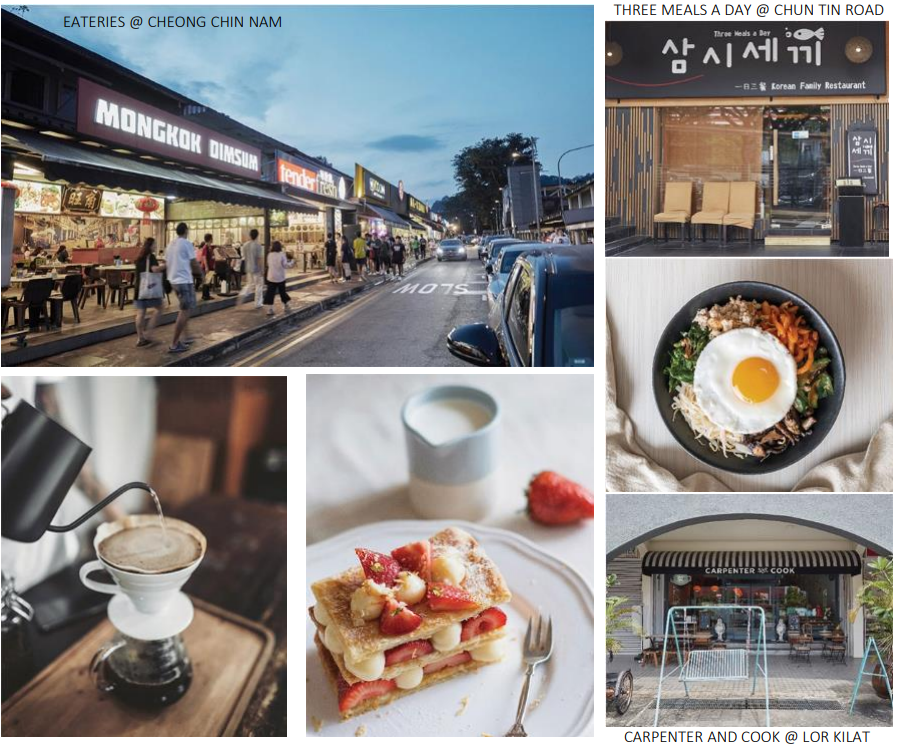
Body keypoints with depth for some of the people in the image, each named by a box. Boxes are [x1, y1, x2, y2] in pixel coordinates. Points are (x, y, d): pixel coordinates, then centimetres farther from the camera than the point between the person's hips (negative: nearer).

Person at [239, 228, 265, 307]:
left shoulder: (245, 245, 1)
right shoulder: (258, 246, -17)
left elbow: (243, 256, 7)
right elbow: (259, 259, -18)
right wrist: (262, 269, -11)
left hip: (248, 268, 6)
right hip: (256, 269, -5)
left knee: (250, 283, 20)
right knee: (258, 285, 7)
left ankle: (243, 294, -6)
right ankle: (257, 303, 11)